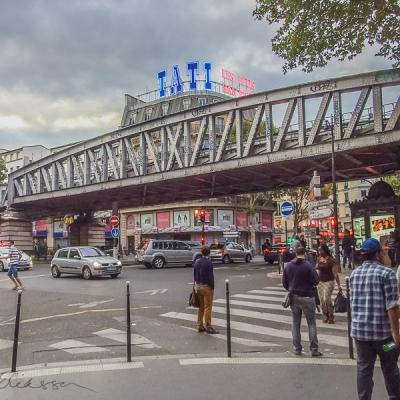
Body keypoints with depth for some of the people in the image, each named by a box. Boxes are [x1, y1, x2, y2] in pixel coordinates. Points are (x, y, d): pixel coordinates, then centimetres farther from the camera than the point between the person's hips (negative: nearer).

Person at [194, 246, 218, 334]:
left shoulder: (197, 262, 8)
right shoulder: (209, 262, -14)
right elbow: (211, 276, -15)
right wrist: (212, 287, -8)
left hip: (198, 286, 7)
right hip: (206, 286, -7)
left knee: (201, 307, 14)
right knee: (208, 307, -2)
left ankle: (200, 326, 18)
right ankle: (208, 326, 1)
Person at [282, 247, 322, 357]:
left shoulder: (288, 265, 1)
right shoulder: (308, 266, -14)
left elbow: (284, 282, 6)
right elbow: (316, 280, -14)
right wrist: (311, 285, 7)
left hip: (293, 297, 4)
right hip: (307, 297, -4)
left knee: (296, 324, 13)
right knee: (311, 324, 5)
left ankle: (297, 348, 16)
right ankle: (314, 349, 6)